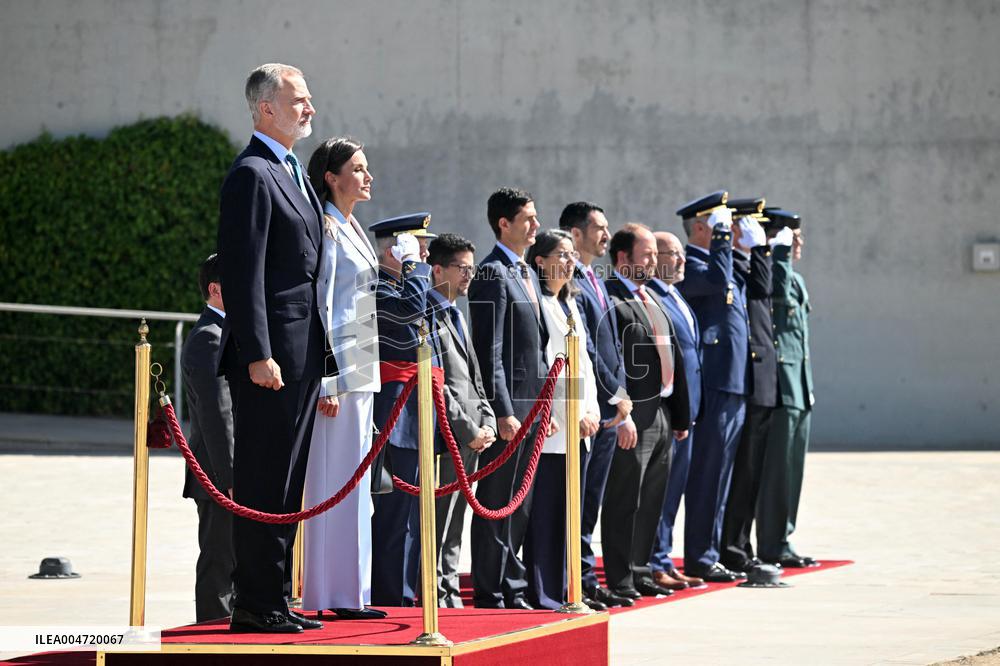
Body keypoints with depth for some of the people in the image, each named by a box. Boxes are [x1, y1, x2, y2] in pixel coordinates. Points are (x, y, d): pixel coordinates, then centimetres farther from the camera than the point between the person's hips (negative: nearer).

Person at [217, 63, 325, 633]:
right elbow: (244, 272, -17)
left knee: (287, 481, 11)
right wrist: (257, 355, -22)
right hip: (271, 357, -10)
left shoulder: (293, 173, 19)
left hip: (304, 352, 10)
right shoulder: (252, 175, -11)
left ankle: (274, 599, 17)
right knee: (264, 482, -7)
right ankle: (256, 604, -4)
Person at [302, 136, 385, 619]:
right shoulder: (325, 228, -11)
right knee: (337, 479, -8)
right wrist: (328, 379, -19)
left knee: (354, 482, 10)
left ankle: (351, 592, 14)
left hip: (361, 369, 10)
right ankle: (334, 594, -5)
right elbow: (318, 306, -16)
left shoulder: (350, 228, 17)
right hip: (338, 367, -10)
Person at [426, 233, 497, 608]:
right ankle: (436, 599, -6)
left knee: (453, 531, 12)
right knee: (439, 527, -8)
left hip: (470, 436, 10)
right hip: (447, 436, -9)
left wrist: (488, 423, 8)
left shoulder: (456, 316, 21)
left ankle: (450, 598, 16)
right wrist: (469, 432, -15)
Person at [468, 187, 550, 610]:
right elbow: (490, 352, -16)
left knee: (519, 504, 11)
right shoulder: (493, 275, -11)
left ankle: (511, 589, 17)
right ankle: (490, 593, 0)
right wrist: (503, 412, -20)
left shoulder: (527, 274, 18)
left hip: (532, 406, 9)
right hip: (508, 404, -9)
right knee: (497, 502, -4)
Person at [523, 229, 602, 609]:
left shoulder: (569, 304, 19)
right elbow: (542, 363, -14)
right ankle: (541, 594, -5)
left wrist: (591, 409, 6)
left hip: (577, 425, 9)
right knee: (544, 510, -7)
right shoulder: (536, 303, -8)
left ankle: (558, 591, 12)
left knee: (566, 510, 9)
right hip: (552, 424, -8)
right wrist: (573, 414, -14)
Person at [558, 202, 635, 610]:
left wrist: (623, 410, 18)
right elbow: (582, 348, -19)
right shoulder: (568, 282, -12)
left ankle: (587, 583, 17)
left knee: (590, 505, 12)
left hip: (606, 411, 9)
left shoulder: (595, 283, 20)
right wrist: (617, 395, -15)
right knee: (574, 503, -5)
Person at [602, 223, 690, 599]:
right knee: (625, 500, -4)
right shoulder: (610, 300, -11)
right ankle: (620, 579, 1)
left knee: (652, 499, 13)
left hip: (661, 411, 9)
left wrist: (680, 414, 18)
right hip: (634, 415, -9)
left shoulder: (652, 298, 18)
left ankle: (640, 572, 22)